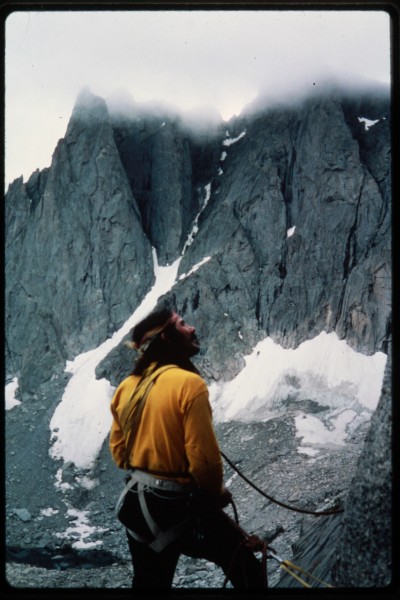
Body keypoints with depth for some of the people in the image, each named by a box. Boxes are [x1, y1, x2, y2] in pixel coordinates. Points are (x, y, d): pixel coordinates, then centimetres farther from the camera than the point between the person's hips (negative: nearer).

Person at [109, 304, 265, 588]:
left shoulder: (127, 387, 2)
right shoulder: (188, 383, -20)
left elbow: (118, 450, 11)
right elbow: (203, 456, -19)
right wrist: (217, 493, -1)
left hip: (136, 502, 7)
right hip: (180, 506, -7)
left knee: (148, 581, 23)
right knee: (248, 570, 11)